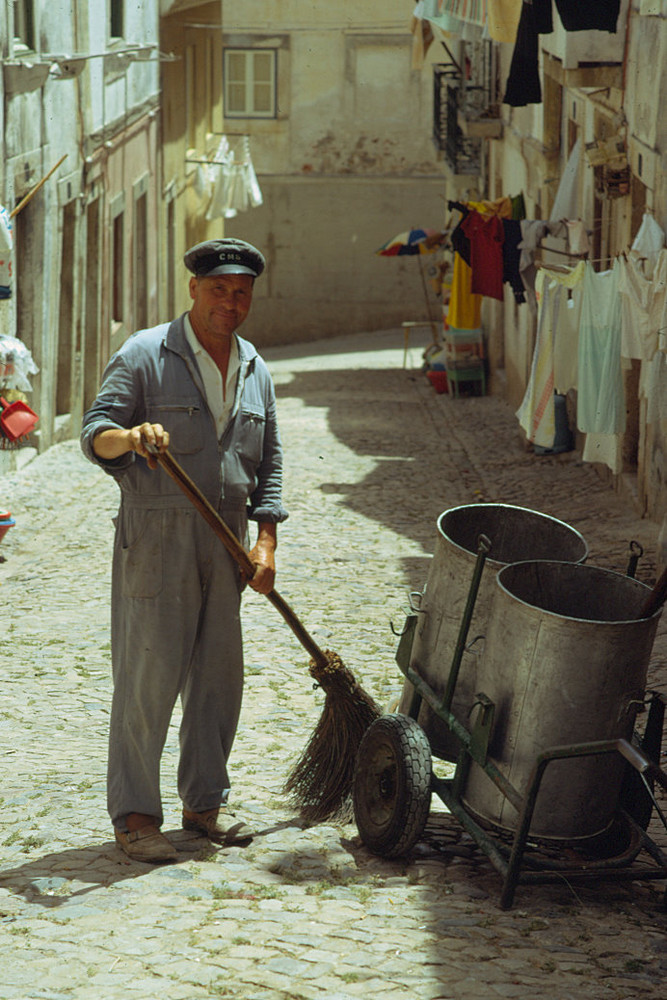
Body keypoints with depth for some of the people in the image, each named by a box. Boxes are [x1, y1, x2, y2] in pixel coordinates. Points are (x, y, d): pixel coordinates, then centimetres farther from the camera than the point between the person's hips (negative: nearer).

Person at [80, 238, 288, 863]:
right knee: (148, 676, -5)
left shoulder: (255, 370, 13)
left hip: (226, 541, 6)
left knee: (218, 674, 9)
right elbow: (94, 434, -9)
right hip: (156, 536, -6)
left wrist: (266, 541, 6)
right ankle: (134, 815, 1)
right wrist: (131, 436, -32)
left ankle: (205, 801, 22)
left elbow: (268, 462, 16)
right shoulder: (144, 355, -4)